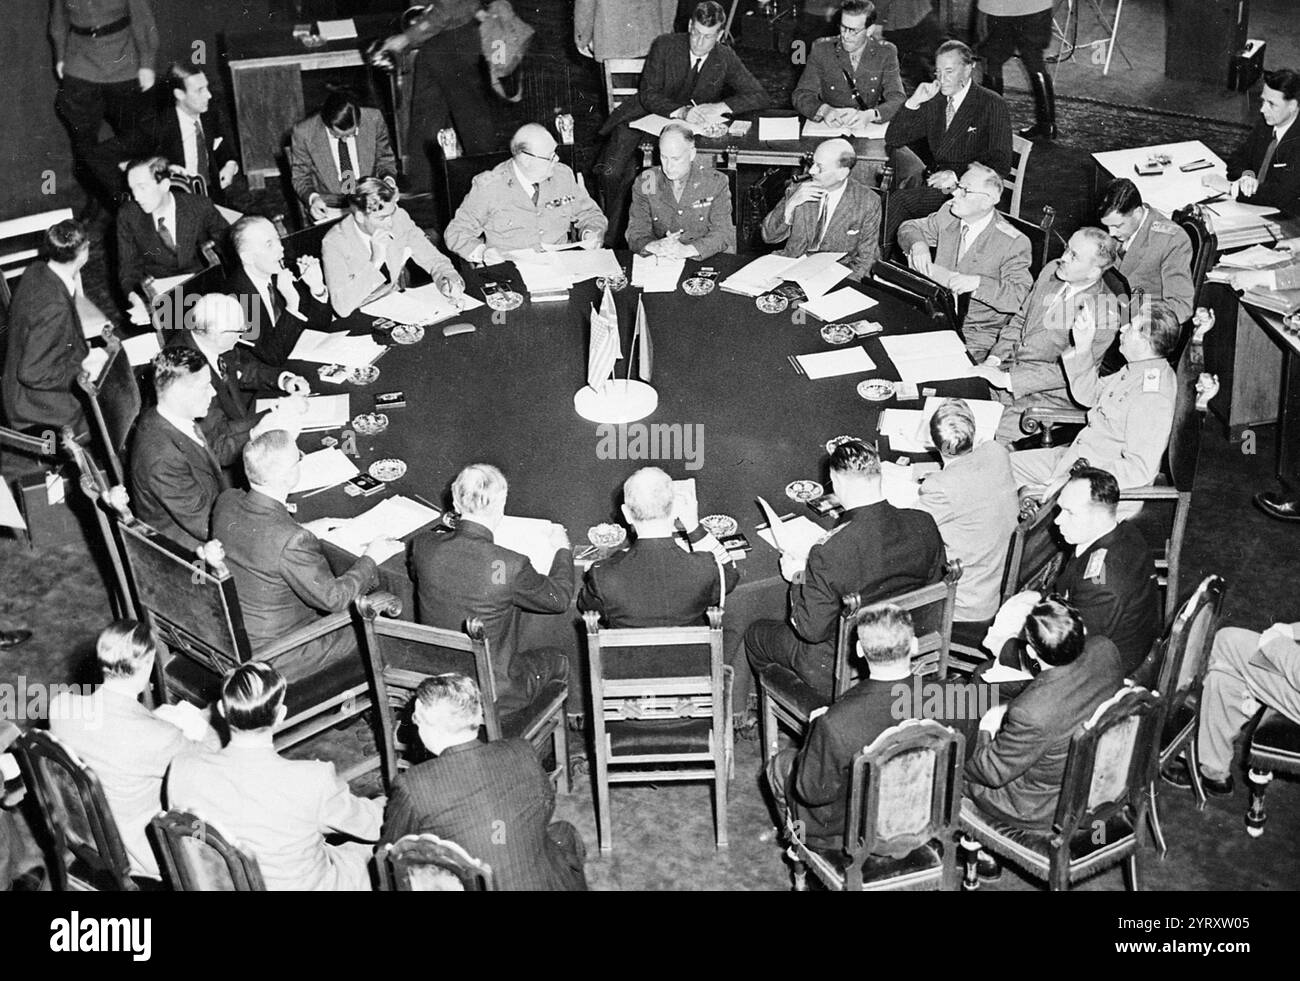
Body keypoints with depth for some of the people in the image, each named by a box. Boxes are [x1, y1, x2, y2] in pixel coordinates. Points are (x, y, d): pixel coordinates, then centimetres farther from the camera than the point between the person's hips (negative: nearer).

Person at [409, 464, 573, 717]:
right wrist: (563, 549, 10)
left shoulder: (423, 547, -16)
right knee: (555, 660, 24)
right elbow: (559, 598, -9)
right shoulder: (510, 565, -29)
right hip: (496, 696, -5)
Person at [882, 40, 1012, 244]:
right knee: (899, 153, -17)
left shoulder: (992, 104, -4)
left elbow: (1001, 164, -11)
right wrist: (913, 102, -2)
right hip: (936, 180, 6)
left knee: (900, 201, -27)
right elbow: (893, 140, 12)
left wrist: (957, 175, -25)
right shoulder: (934, 101, 13)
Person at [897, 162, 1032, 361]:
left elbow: (1020, 297, -21)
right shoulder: (948, 214, 3)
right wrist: (917, 244, -7)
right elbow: (909, 227, 17)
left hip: (975, 337, -6)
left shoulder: (1014, 243, -15)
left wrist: (978, 283, -33)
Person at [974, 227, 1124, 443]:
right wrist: (994, 359, -2)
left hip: (1047, 395, -7)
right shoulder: (1051, 270, 1)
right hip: (1008, 367, 7)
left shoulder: (1105, 314, -20)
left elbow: (1069, 371, -19)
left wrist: (1007, 380, -23)